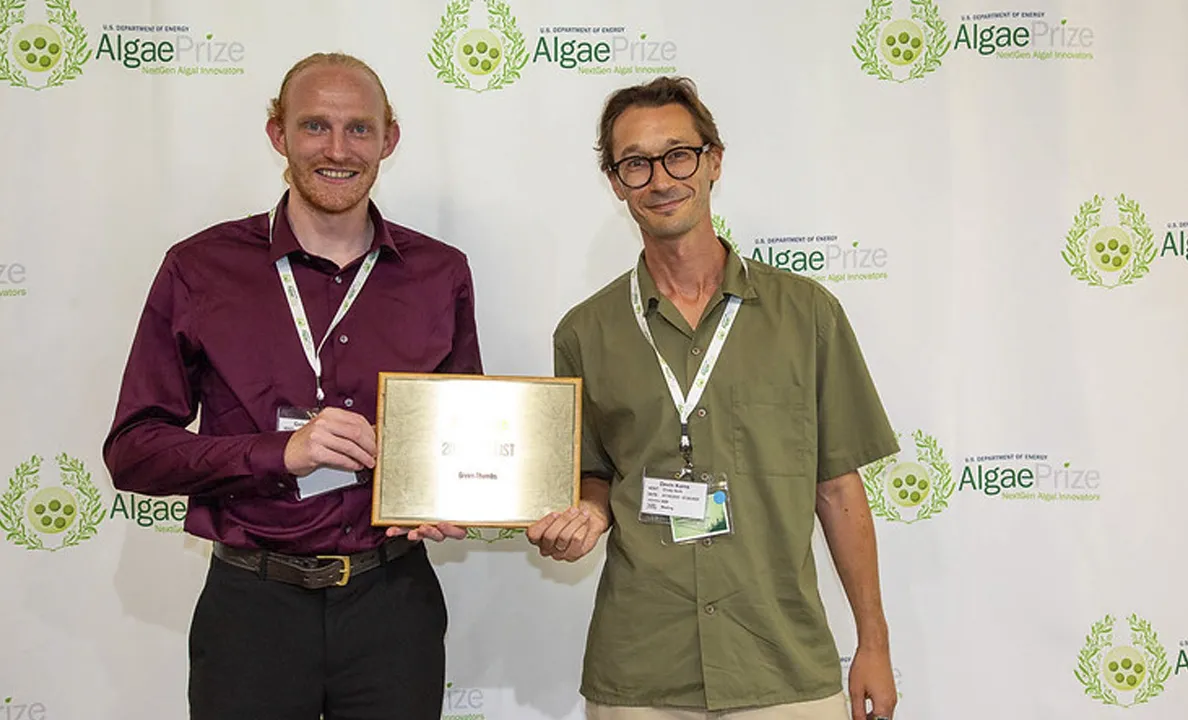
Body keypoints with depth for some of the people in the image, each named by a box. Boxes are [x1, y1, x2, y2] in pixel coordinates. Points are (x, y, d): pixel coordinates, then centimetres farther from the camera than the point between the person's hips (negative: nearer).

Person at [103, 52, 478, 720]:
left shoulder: (440, 274, 4)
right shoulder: (199, 269, -2)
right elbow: (133, 450, -4)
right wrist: (281, 452, -18)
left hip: (393, 597, 2)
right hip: (253, 605, -1)